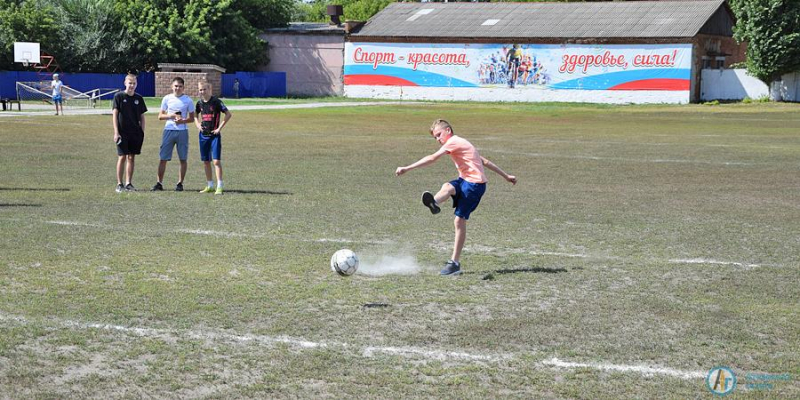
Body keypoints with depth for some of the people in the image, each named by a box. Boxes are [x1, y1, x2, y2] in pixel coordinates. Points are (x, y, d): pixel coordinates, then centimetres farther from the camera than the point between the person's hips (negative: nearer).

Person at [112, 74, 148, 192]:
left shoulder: (138, 98, 9)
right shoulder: (119, 96, -2)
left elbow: (142, 117, 13)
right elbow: (114, 115, -5)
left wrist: (142, 132, 7)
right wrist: (116, 132, -12)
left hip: (135, 133, 4)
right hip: (122, 133, -4)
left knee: (131, 158, 6)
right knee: (122, 157, -4)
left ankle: (129, 183, 12)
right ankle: (119, 184, 2)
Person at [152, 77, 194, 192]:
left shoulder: (188, 100, 4)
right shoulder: (167, 99, 6)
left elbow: (192, 118, 5)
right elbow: (160, 116, 7)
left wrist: (182, 121, -14)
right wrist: (171, 115, -11)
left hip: (182, 131, 0)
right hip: (169, 130, 0)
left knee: (183, 159, 2)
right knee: (163, 158, -1)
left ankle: (180, 183, 11)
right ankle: (159, 183, 3)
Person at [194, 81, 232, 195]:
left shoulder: (216, 102, -10)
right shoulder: (200, 103, 7)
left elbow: (228, 114, -11)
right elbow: (195, 115, 26)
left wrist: (219, 128, -11)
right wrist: (198, 124, 7)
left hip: (214, 135, -6)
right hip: (203, 135, 6)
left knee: (216, 161, -12)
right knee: (206, 161, 9)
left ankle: (219, 187, -11)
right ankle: (210, 186, 18)